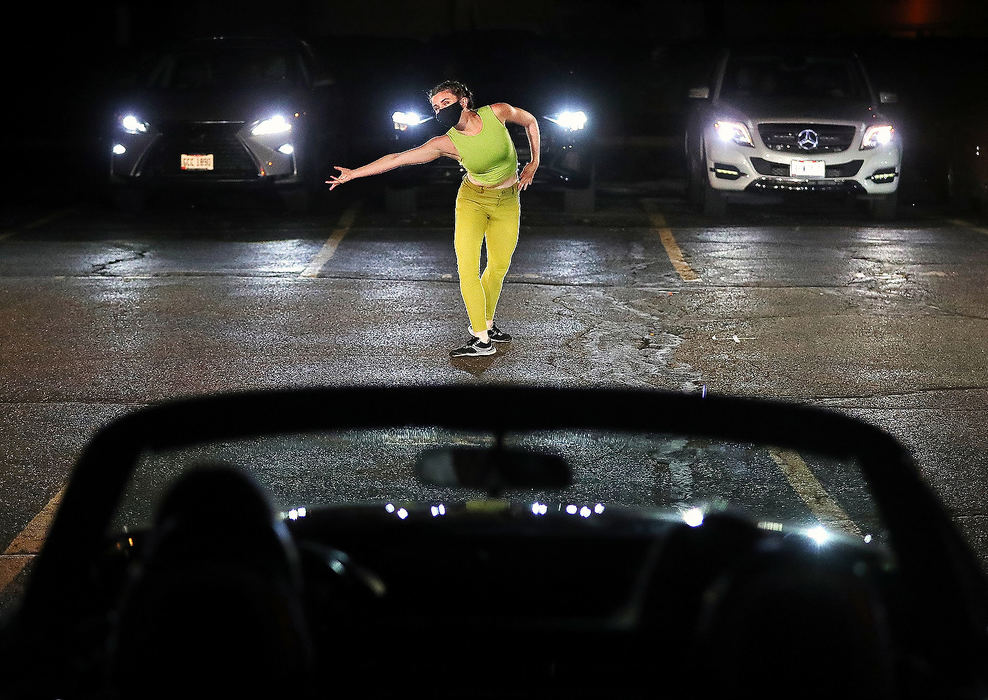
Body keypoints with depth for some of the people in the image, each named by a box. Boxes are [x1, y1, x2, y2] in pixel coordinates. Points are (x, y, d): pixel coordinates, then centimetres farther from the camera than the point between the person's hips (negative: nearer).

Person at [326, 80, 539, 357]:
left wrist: (534, 162, 4)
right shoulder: (446, 143, -17)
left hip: (507, 202, 2)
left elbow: (530, 121, 5)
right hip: (473, 200, -2)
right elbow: (398, 158, -15)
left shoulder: (497, 112, -15)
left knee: (499, 267, 6)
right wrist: (352, 173, -17)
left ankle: (487, 323, 26)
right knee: (467, 267, -16)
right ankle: (481, 339, -14)